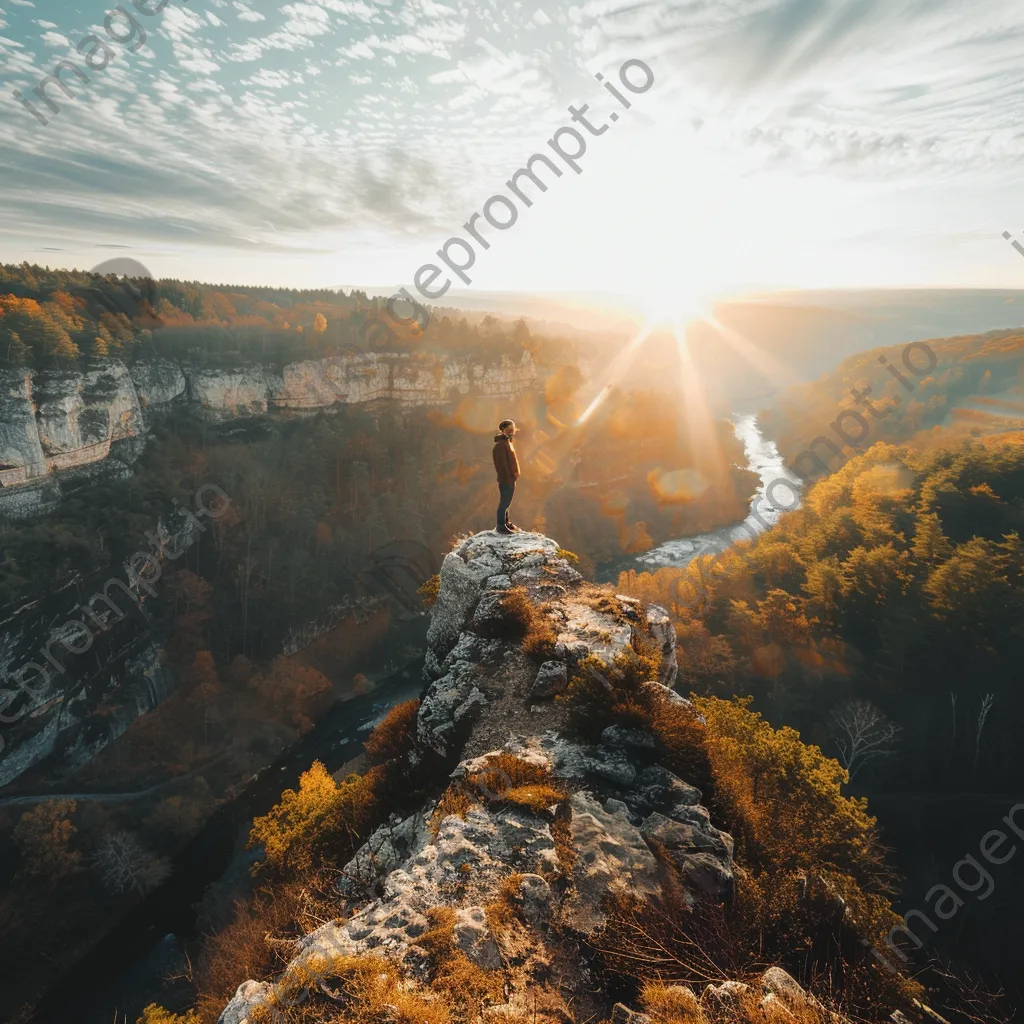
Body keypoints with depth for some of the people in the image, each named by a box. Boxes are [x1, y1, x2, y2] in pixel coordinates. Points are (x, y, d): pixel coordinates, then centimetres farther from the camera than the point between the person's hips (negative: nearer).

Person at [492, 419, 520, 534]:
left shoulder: (508, 442, 14)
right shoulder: (500, 445, -18)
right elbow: (502, 464, -21)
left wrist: (514, 475, 13)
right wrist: (507, 478, -21)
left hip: (511, 478, 10)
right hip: (506, 479, -10)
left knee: (507, 501, 18)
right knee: (504, 502, -2)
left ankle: (506, 522, 29)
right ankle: (501, 526, 6)